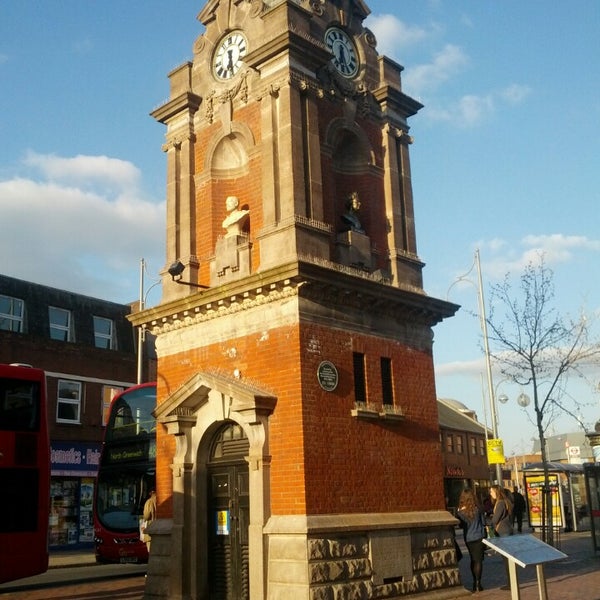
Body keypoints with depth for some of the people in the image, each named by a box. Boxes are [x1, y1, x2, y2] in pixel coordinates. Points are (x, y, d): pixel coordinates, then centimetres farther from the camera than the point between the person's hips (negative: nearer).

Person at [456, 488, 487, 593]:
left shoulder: (460, 512, -10)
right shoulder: (478, 509, -11)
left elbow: (461, 525, 1)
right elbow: (483, 522, 0)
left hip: (468, 539, 2)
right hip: (479, 537, -2)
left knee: (473, 560, 17)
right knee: (478, 560, 4)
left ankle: (475, 582, 23)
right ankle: (477, 583, 1)